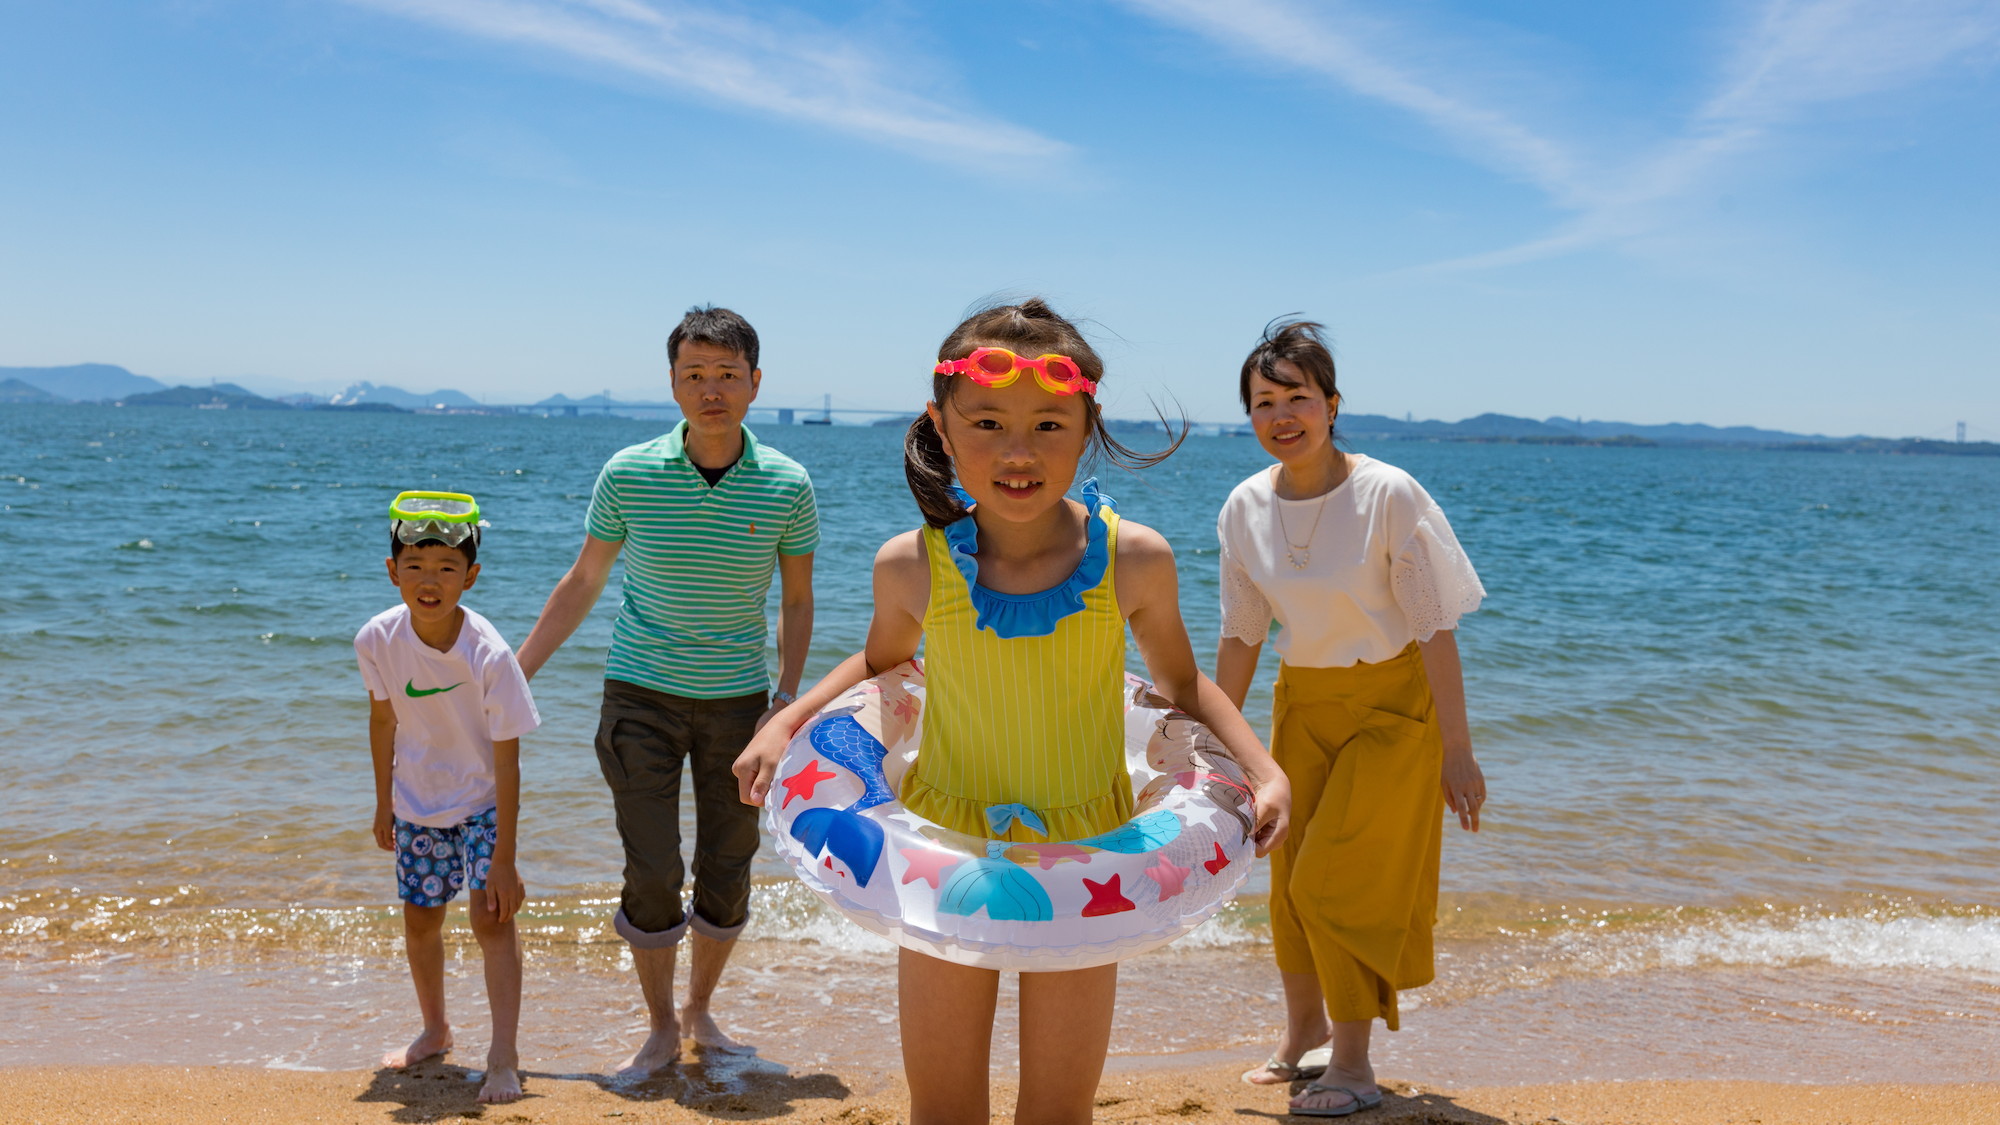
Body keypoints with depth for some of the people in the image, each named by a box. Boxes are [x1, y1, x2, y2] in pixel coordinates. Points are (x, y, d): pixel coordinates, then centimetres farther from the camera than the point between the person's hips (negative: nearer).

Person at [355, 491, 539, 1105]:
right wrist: (384, 804, 10)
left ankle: (503, 1056, -7)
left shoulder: (490, 656, -29)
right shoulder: (378, 640, -18)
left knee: (491, 915, -14)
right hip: (417, 802, 4)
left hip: (482, 801, -4)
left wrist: (504, 861, -23)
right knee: (420, 919, 14)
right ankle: (434, 1030, 37)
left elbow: (507, 761, -25)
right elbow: (384, 719, 1)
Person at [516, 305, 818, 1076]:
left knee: (728, 873, 9)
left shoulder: (786, 485, -7)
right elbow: (582, 584, 4)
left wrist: (788, 700, -4)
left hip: (738, 700, 1)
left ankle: (700, 1009, 31)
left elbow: (797, 599, 4)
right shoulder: (629, 475, -7)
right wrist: (514, 675, 4)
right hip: (642, 694, -1)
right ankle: (661, 1031, 18)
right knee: (652, 875, -1)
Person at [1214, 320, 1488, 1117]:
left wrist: (1456, 750, -16)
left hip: (1391, 706, -5)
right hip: (1301, 704, 5)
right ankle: (1304, 1025, 38)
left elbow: (1434, 630, -16)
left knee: (1341, 881, -5)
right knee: (1292, 873, 13)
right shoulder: (1245, 508, -5)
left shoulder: (1388, 496, -19)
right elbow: (1242, 635, 5)